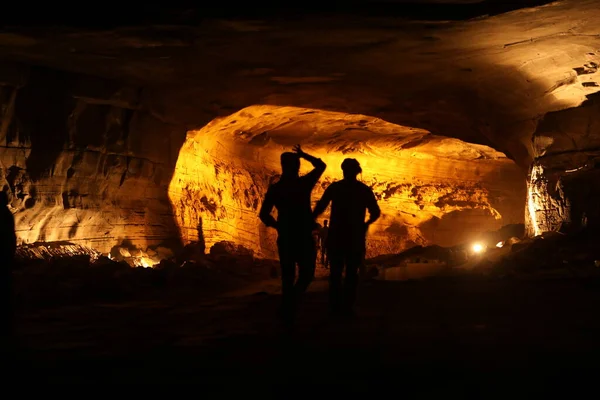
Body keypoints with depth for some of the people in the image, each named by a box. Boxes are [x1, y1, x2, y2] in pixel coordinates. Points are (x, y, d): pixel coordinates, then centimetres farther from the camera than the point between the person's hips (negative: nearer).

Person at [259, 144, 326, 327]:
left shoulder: (274, 188, 0)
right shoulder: (304, 183, -8)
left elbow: (264, 214, -2)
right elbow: (321, 166, 9)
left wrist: (279, 227, 13)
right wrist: (304, 155, 20)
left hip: (285, 239, 3)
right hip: (304, 238, -3)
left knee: (288, 277, 12)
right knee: (306, 274, 11)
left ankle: (288, 315, 10)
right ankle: (292, 302, -12)